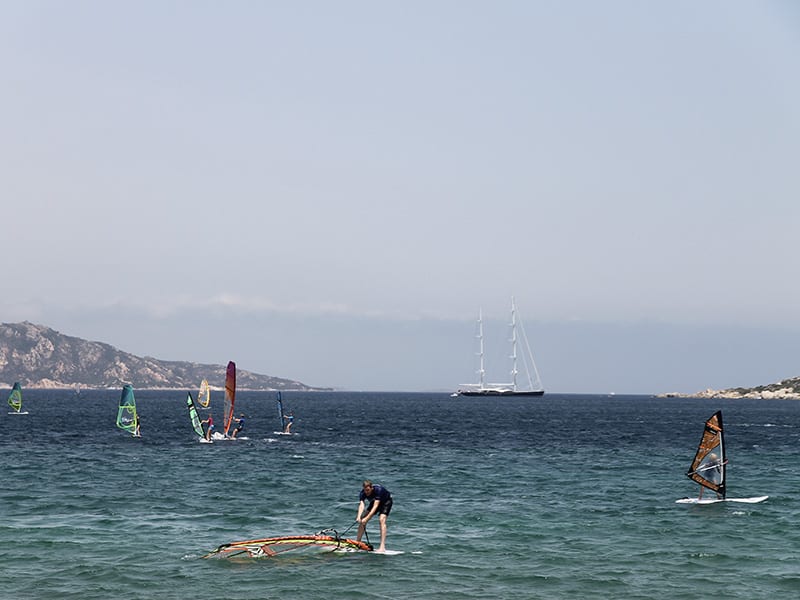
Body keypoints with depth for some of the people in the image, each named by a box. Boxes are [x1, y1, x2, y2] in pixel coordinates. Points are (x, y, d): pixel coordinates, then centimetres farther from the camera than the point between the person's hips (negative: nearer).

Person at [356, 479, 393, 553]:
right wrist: (359, 517, -57)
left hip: (386, 502, -5)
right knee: (362, 520, -1)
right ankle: (357, 542, 15)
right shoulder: (363, 493, -26)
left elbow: (375, 506, -45)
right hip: (374, 502, 5)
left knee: (382, 519, -27)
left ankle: (382, 547, -33)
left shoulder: (378, 490, -40)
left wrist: (367, 518, -53)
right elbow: (361, 505, -39)